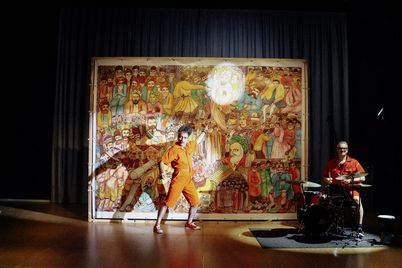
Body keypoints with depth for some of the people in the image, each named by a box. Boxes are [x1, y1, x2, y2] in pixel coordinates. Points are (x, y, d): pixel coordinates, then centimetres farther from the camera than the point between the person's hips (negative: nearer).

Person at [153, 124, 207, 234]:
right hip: (178, 179, -7)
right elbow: (162, 162, -14)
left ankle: (189, 223, 28)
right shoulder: (174, 150, -11)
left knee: (195, 202, 11)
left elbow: (197, 141, 31)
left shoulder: (189, 146, 10)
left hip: (189, 180, 7)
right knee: (168, 202, -7)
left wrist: (204, 131, 38)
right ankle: (157, 225, -1)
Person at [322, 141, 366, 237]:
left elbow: (363, 178, 0)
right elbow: (324, 177, 17)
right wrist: (327, 180, -6)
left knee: (357, 200, -32)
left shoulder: (354, 162, 4)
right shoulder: (331, 163, 11)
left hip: (350, 189, -2)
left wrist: (351, 180, -17)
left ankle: (360, 227, -22)